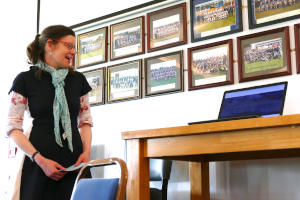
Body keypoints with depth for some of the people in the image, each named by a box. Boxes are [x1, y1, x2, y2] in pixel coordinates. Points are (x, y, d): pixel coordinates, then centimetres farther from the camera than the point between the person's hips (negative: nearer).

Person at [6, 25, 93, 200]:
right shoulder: (26, 80, 0)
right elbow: (14, 128, -3)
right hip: (38, 161, -3)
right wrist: (39, 159, -14)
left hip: (74, 162, 3)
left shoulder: (78, 80, 11)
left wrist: (86, 151, -2)